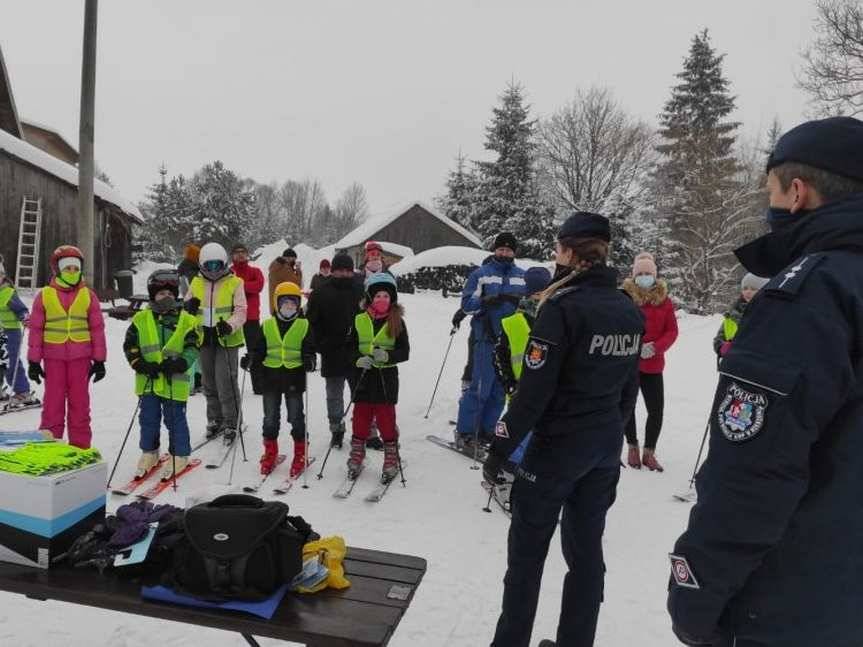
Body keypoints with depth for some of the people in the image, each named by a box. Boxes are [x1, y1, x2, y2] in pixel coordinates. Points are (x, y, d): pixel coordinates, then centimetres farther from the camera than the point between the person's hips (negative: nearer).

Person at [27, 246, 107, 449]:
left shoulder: (88, 296, 3)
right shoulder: (44, 295, 2)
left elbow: (97, 329, 5)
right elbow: (36, 329, 5)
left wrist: (99, 360, 2)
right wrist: (34, 361, 3)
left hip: (81, 357, 0)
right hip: (53, 357, 0)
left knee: (79, 403, 7)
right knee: (53, 403, 6)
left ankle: (81, 447, 14)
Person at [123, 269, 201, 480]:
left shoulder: (187, 320, -2)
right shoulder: (141, 319, 4)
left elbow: (192, 349, -3)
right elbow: (130, 346, 7)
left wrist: (179, 364, -20)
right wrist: (140, 364, -9)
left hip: (175, 382, -3)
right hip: (148, 381, 3)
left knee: (175, 420, 6)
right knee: (148, 419, 14)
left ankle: (179, 456, 20)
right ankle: (149, 453, 31)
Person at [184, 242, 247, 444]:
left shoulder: (234, 283, -3)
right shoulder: (196, 283, 10)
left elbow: (240, 311, -7)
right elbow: (186, 309, 15)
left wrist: (230, 325, -27)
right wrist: (188, 308, -10)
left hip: (227, 339, -5)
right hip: (204, 338, 5)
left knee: (226, 383, -8)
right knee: (209, 383, 15)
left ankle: (231, 423, 6)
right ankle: (215, 420, 30)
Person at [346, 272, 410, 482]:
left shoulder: (397, 322, -1)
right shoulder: (359, 320, 3)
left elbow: (404, 352, -2)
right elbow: (350, 347, 5)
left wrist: (387, 356, -20)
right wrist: (359, 359, -14)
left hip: (386, 378, -2)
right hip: (363, 376, 2)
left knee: (386, 419, 3)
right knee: (361, 418, 10)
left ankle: (391, 460, 18)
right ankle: (356, 457, 26)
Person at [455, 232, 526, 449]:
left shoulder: (523, 276, 12)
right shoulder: (480, 274, 4)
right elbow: (467, 304, 0)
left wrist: (521, 302, -8)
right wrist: (486, 301, -19)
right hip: (487, 338, -4)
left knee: (500, 390, 10)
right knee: (480, 388, -7)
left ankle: (486, 430, 23)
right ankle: (465, 431, 6)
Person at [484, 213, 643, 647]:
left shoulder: (563, 305, -19)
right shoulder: (630, 311, 3)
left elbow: (533, 390, -20)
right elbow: (629, 388, 10)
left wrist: (499, 451, -12)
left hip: (557, 444, -7)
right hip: (606, 448, 7)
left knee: (527, 550, 9)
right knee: (586, 548, 17)